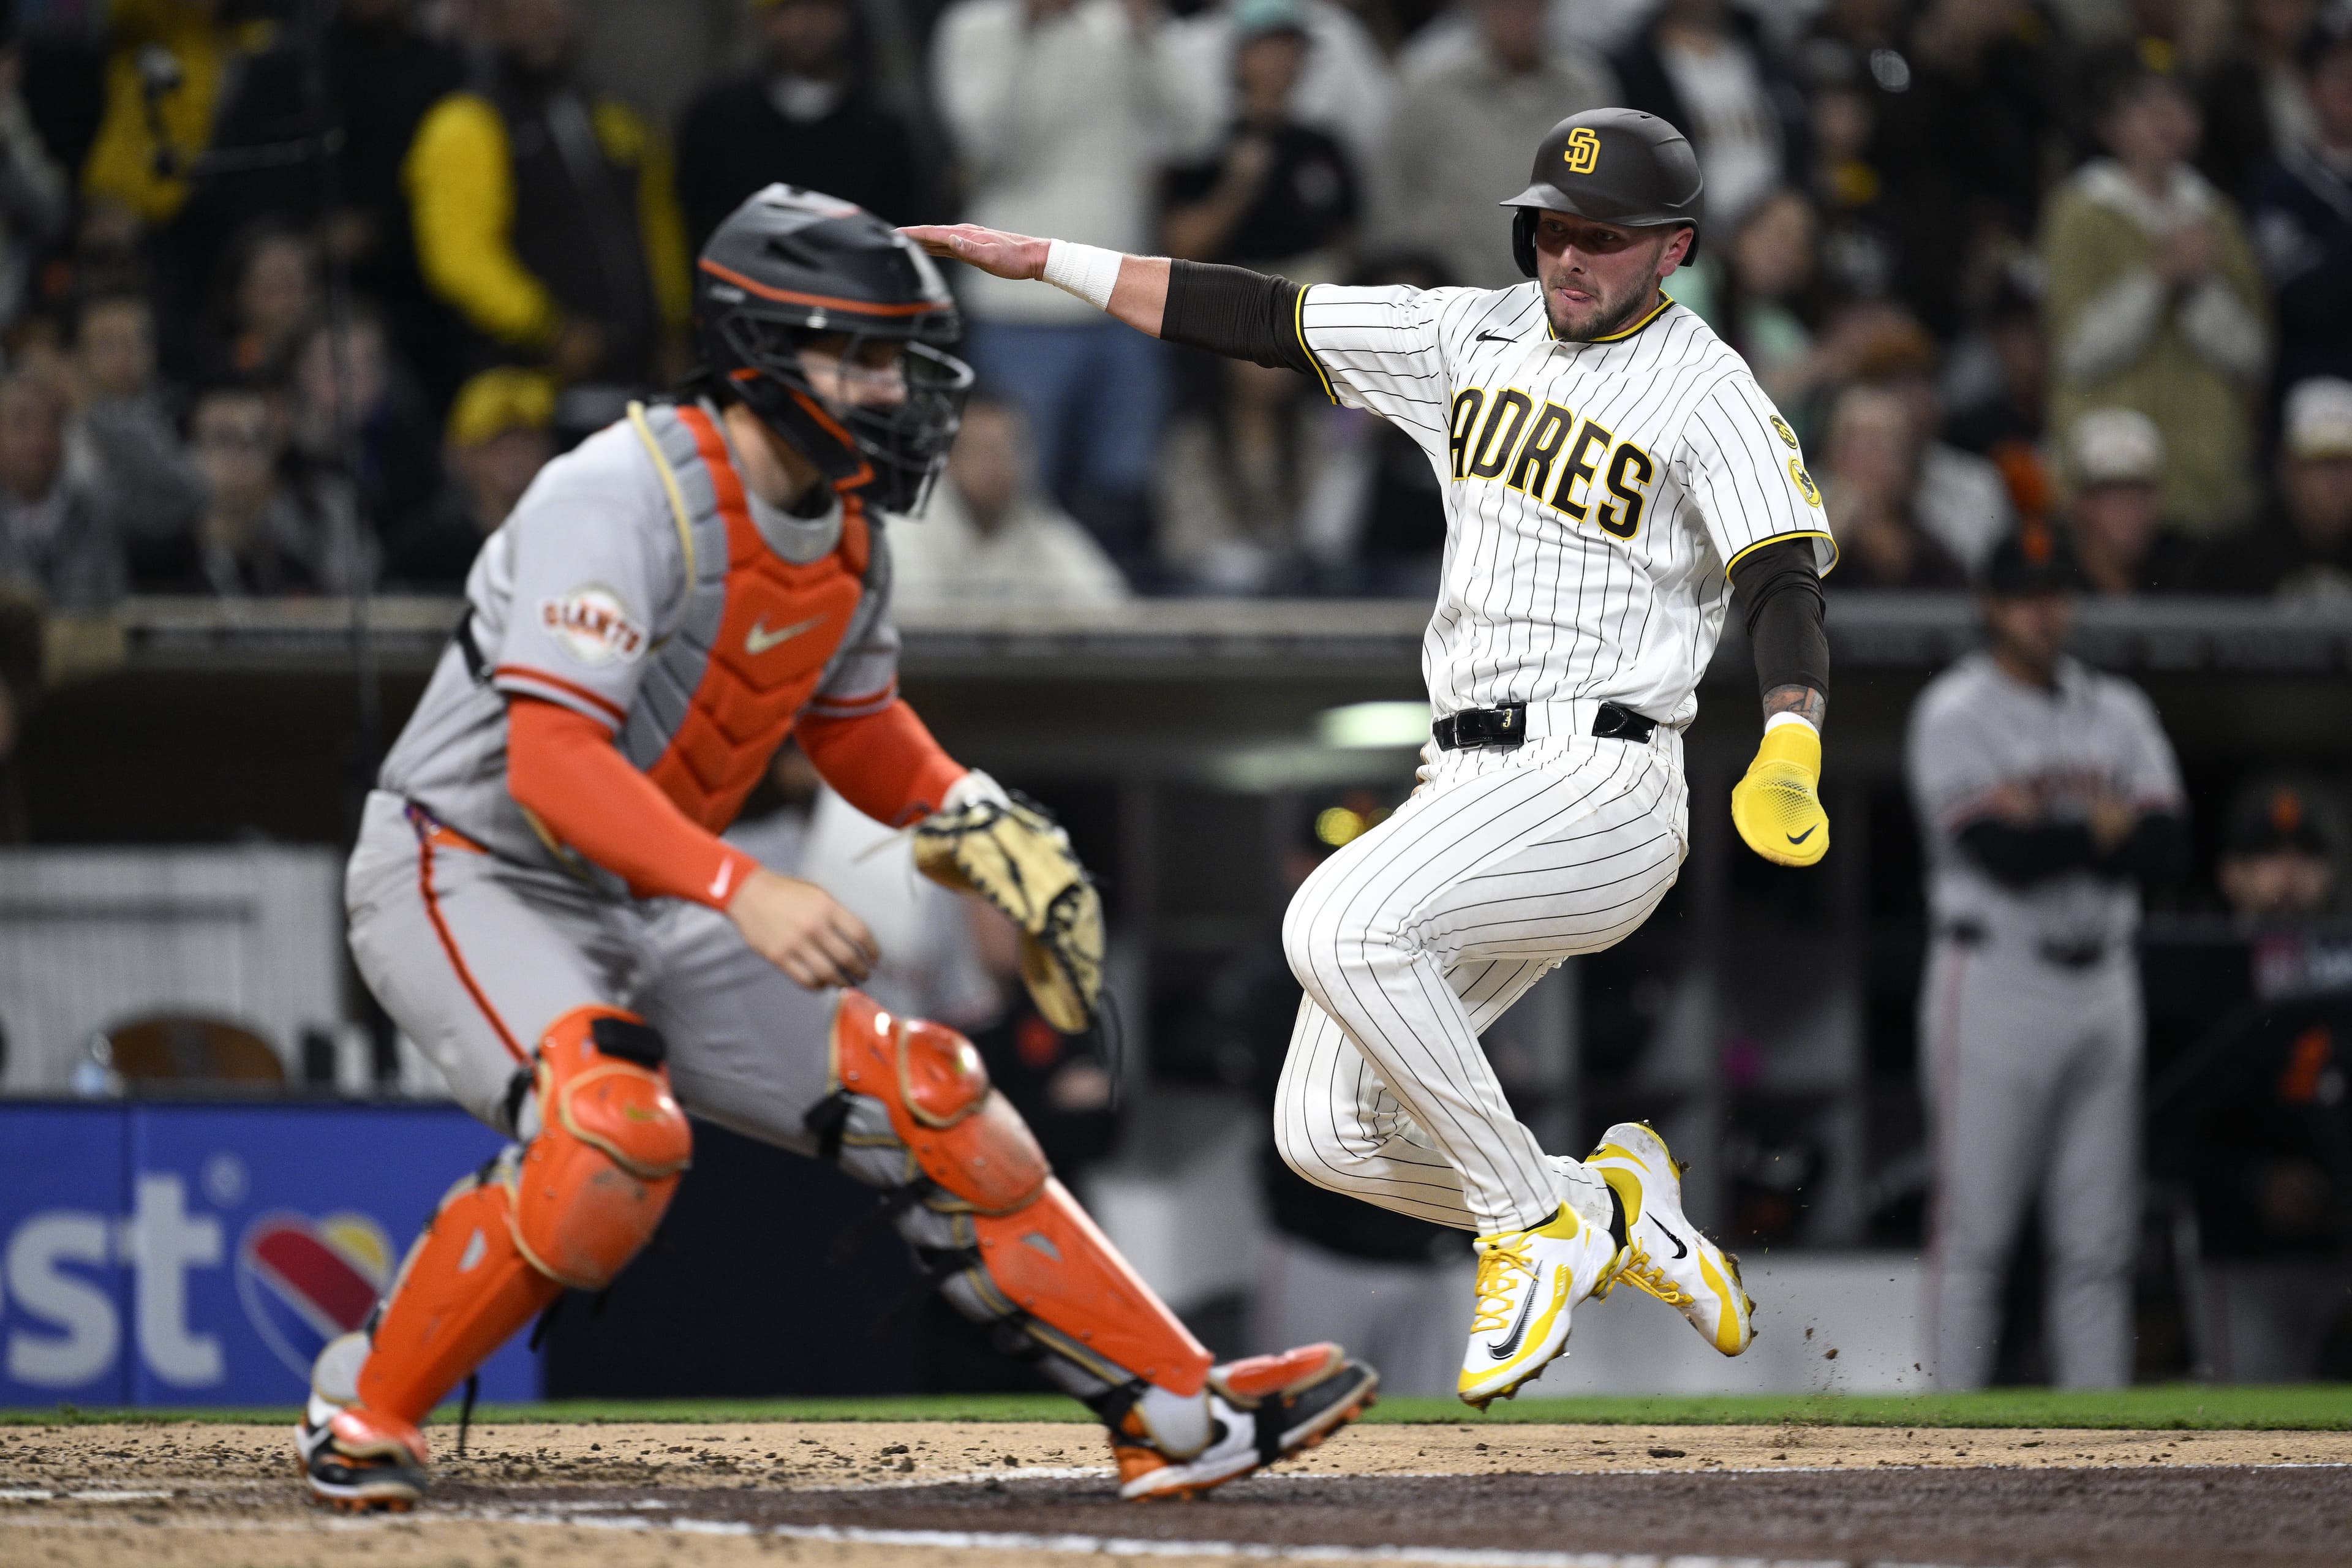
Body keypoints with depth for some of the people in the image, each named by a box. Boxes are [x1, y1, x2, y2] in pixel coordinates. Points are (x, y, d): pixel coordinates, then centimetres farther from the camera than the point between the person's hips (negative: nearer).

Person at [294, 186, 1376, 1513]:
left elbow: (856, 728, 21)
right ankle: (366, 1411, -16)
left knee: (928, 1102, 2)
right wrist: (742, 890, -45)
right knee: (613, 1131, -34)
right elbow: (551, 761, -34)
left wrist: (969, 813, 0)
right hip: (468, 881, -8)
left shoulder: (849, 533, 3)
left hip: (644, 910, 8)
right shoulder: (625, 498, -24)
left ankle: (1178, 1414, 9)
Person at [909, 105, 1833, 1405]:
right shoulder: (1480, 336, 12)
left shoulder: (1708, 397, -7)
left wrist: (1789, 758, -37)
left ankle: (1538, 1222, -18)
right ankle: (1614, 1203, 20)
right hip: (1465, 789, 8)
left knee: (1340, 922, -32)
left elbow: (1785, 586, -18)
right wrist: (1042, 260, 13)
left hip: (1599, 789, -8)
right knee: (1327, 1134, 1)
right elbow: (1265, 320, 16)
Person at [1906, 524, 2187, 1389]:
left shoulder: (2116, 712, 14)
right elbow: (2000, 854, -17)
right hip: (1994, 983, -5)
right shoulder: (1954, 715, -3)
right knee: (1975, 1230, -6)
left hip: (2102, 985, 5)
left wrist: (2051, 830, -15)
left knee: (2098, 1243, 5)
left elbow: (2162, 842, -1)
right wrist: (2103, 826, -8)